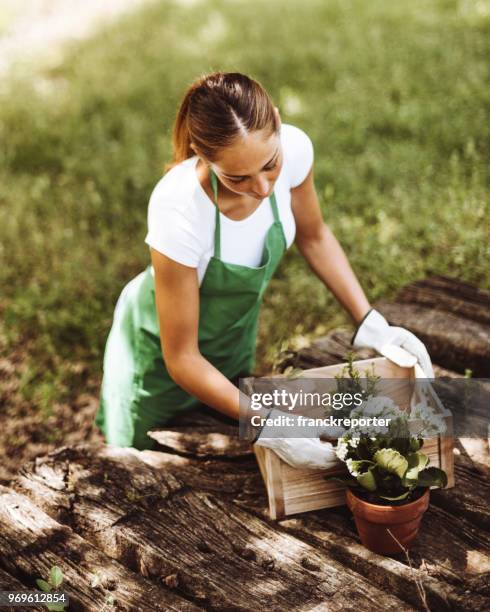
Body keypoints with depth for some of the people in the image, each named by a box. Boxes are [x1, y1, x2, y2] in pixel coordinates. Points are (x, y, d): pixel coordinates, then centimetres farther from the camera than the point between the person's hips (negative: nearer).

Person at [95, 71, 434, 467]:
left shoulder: (292, 148, -28)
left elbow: (314, 237, -5)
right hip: (161, 350, -4)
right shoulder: (178, 209, -40)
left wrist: (370, 323, -12)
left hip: (237, 331, 5)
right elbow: (181, 359, -29)